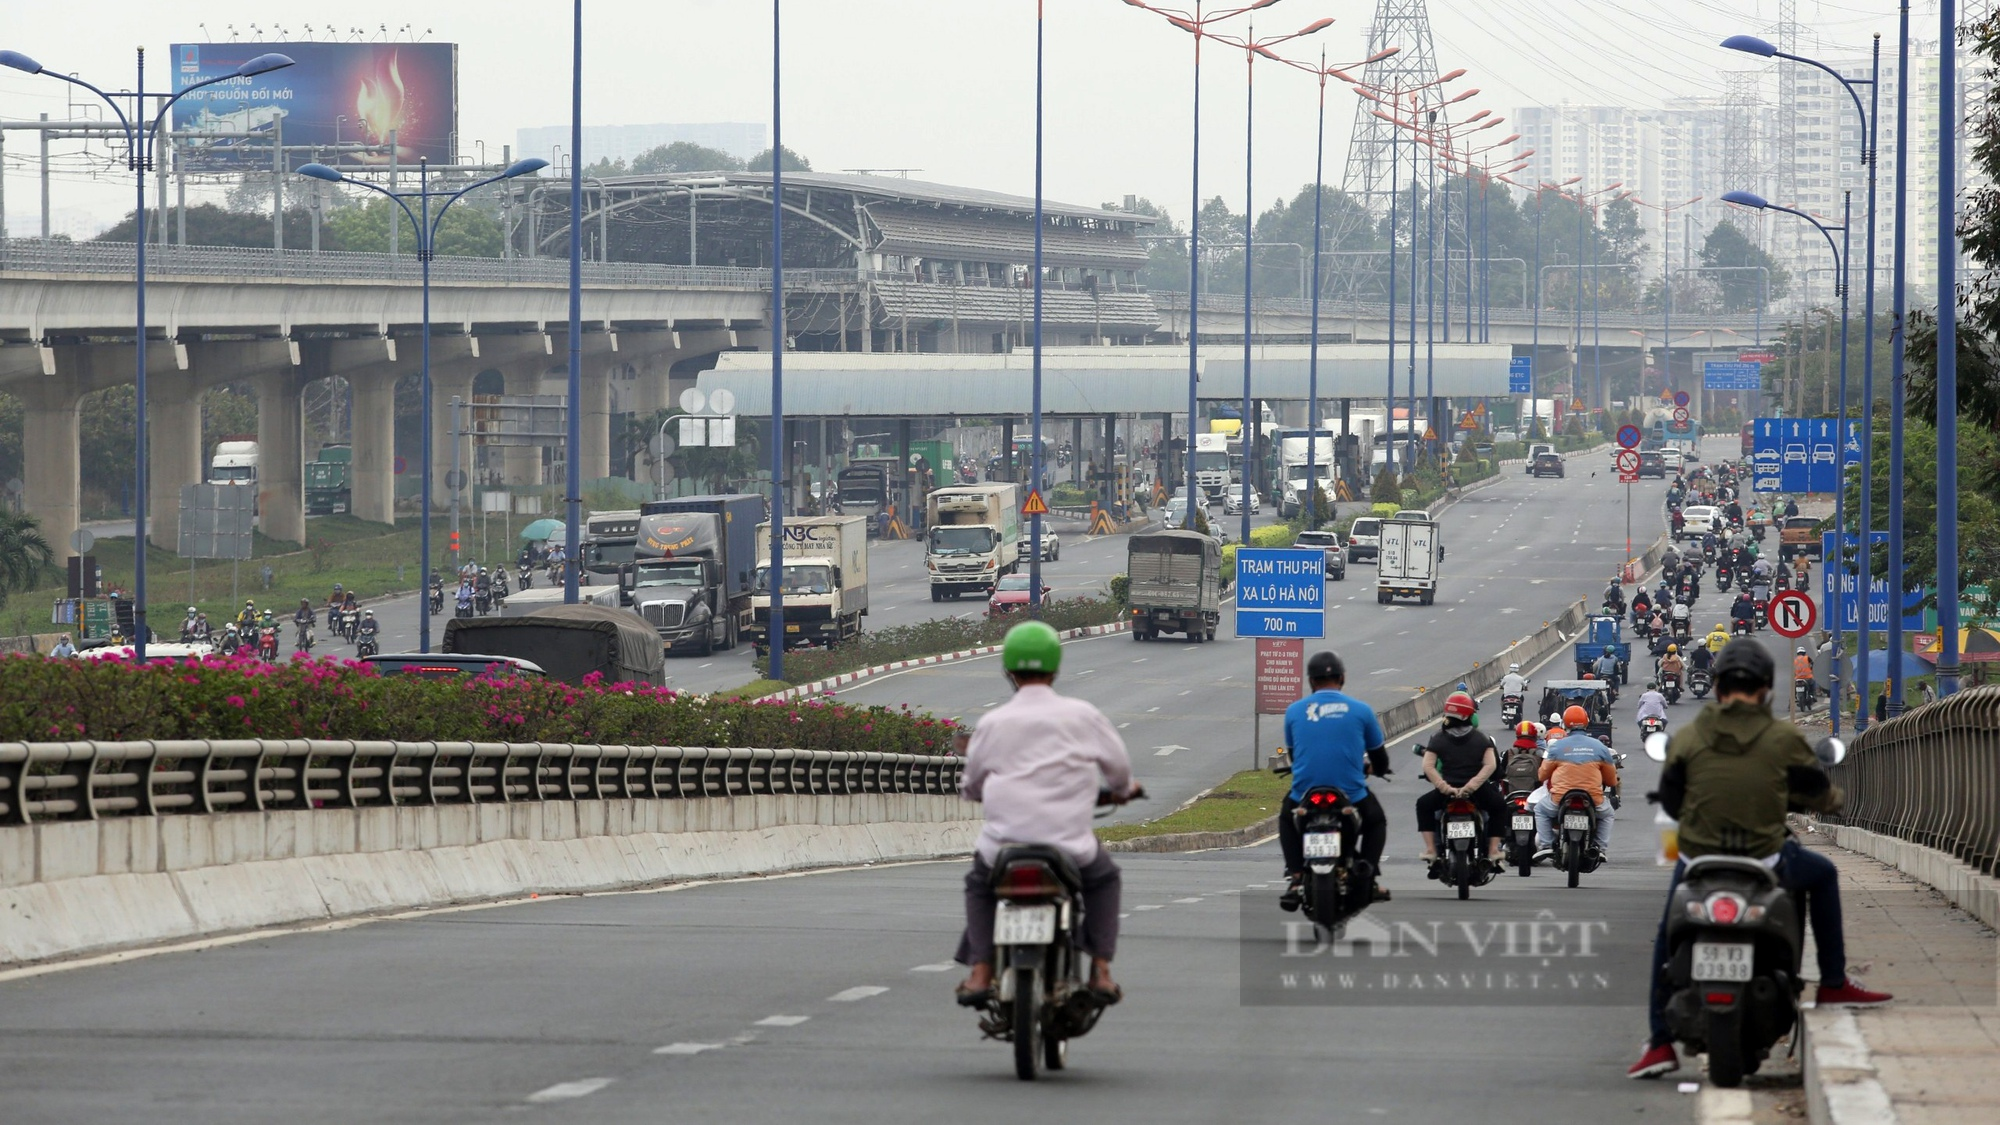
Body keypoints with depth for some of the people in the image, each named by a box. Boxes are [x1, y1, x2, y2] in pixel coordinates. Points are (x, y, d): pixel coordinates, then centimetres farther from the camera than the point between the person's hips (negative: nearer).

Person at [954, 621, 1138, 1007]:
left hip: (1003, 845, 0)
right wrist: (1123, 789, 37)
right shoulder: (1083, 716, -1)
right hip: (1070, 844, 0)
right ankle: (1100, 971, 17)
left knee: (979, 885, 31)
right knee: (1104, 879, 30)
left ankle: (980, 972, 16)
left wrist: (971, 788, 41)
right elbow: (1118, 764, 13)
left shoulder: (993, 723, 1)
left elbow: (972, 785, 15)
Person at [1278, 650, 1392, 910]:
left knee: (1286, 819, 35)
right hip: (1351, 795, -1)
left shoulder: (1294, 711, 3)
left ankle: (1294, 877, 16)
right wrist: (1379, 770, 36)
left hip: (1305, 793, 1)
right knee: (1376, 821, 31)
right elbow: (1379, 757, 11)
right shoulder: (1361, 710, 0)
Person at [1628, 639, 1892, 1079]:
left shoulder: (1686, 739, -2)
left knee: (1669, 937, 26)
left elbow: (1670, 801, 8)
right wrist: (1832, 799, 33)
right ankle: (1834, 984, 28)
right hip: (1765, 863, -1)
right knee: (1822, 874, 29)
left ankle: (1660, 1043, 19)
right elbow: (1818, 793, 8)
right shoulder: (1783, 738, -4)